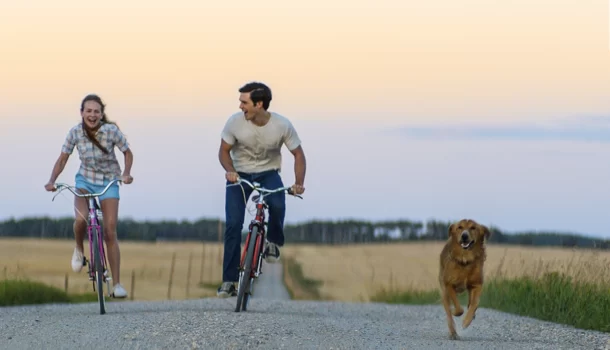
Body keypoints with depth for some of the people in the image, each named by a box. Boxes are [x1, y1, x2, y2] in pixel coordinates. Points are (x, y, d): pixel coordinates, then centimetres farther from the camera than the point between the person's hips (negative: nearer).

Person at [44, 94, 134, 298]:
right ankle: (79, 250, 6)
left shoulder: (111, 131, -17)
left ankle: (116, 284, -5)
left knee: (110, 232, -8)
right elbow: (62, 159, -4)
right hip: (85, 180, 1)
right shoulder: (75, 132, -13)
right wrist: (52, 181, -17)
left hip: (109, 183, -1)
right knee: (81, 219, -28)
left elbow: (128, 153, -3)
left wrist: (126, 173, -20)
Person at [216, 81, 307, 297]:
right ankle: (229, 281, -8)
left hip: (268, 174, 0)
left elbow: (298, 154, -6)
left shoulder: (282, 125, -16)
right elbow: (224, 151, -5)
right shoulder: (235, 122, -17)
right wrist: (230, 171, -26)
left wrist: (298, 183, -20)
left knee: (277, 205, -33)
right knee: (233, 224, -14)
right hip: (239, 175, 1)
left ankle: (273, 243, -1)